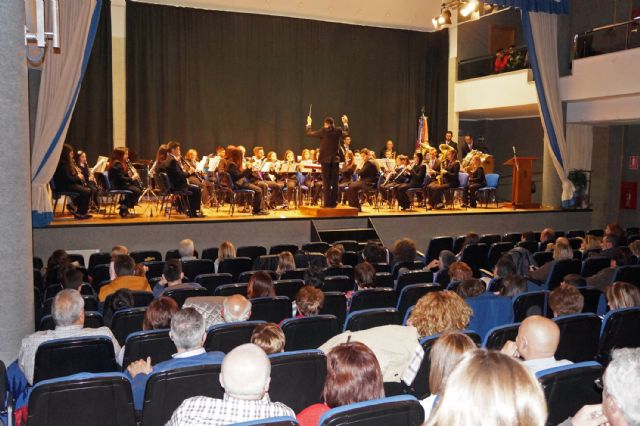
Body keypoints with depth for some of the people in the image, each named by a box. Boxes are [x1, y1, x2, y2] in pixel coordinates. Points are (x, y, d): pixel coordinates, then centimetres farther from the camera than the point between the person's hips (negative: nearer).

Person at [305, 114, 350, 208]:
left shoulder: (323, 131, -8)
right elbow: (346, 133, 21)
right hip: (335, 159, 3)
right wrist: (345, 123, 35)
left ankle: (327, 203, -2)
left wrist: (309, 123, 19)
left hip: (325, 159, -3)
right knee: (334, 182, 7)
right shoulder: (338, 130, 0)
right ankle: (334, 202, 8)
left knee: (326, 183, -1)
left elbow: (309, 133, 3)